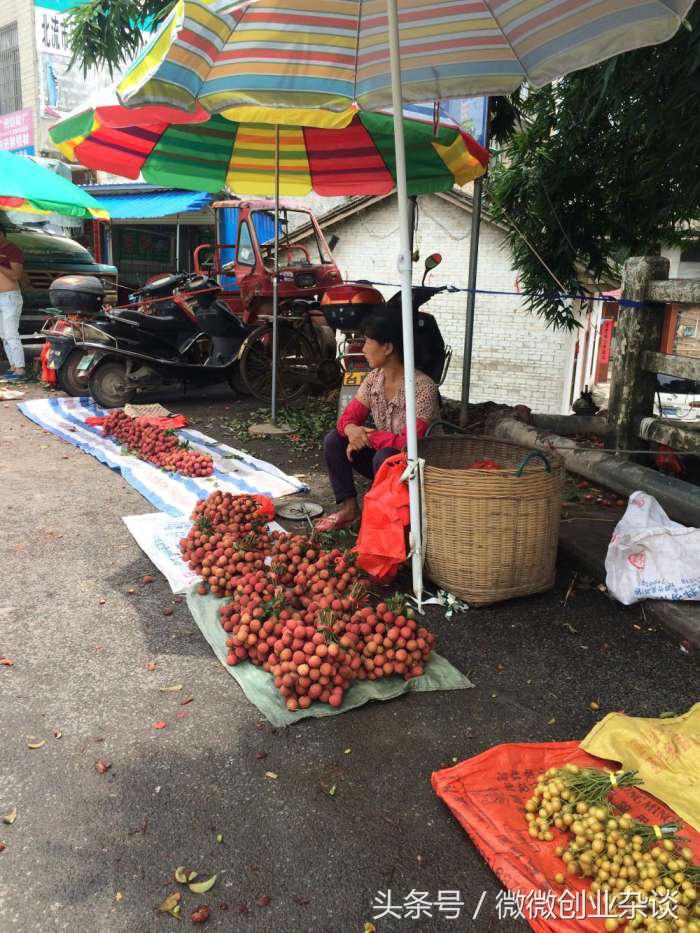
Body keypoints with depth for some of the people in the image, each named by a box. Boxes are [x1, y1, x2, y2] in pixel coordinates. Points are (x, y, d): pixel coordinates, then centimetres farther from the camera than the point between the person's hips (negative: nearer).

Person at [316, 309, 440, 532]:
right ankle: (349, 508, 1)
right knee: (334, 440, -7)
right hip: (383, 451, 7)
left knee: (385, 457, -36)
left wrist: (368, 436, -24)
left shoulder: (422, 388, -26)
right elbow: (348, 418, -3)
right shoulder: (374, 379, -4)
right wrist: (351, 430, -28)